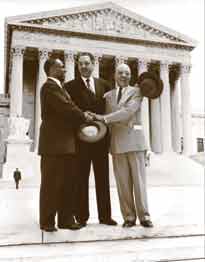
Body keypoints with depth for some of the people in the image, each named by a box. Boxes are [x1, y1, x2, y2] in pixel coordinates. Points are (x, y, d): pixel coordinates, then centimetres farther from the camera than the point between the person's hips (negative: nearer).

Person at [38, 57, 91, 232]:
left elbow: (68, 108, 19)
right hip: (54, 143, -9)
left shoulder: (58, 87, 23)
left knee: (68, 183, 7)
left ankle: (66, 219, 13)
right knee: (51, 183, -2)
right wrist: (84, 116, -5)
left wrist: (82, 116, 2)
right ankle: (47, 221, 8)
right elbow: (66, 107, -17)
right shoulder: (49, 86, -8)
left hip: (66, 143, 9)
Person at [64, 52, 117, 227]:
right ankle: (81, 216, 10)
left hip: (101, 137, 3)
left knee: (103, 178, 8)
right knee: (81, 179, 2)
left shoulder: (104, 85, 13)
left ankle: (105, 215, 16)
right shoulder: (70, 86, 3)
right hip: (81, 138, -3)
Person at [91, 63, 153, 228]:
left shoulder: (136, 91, 4)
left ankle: (144, 216, 8)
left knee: (139, 180, -1)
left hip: (134, 140, -3)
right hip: (117, 141, 3)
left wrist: (104, 118, -17)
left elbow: (129, 110, -13)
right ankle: (129, 217, 10)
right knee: (123, 182, 2)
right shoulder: (108, 95, 16)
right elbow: (107, 120, 16)